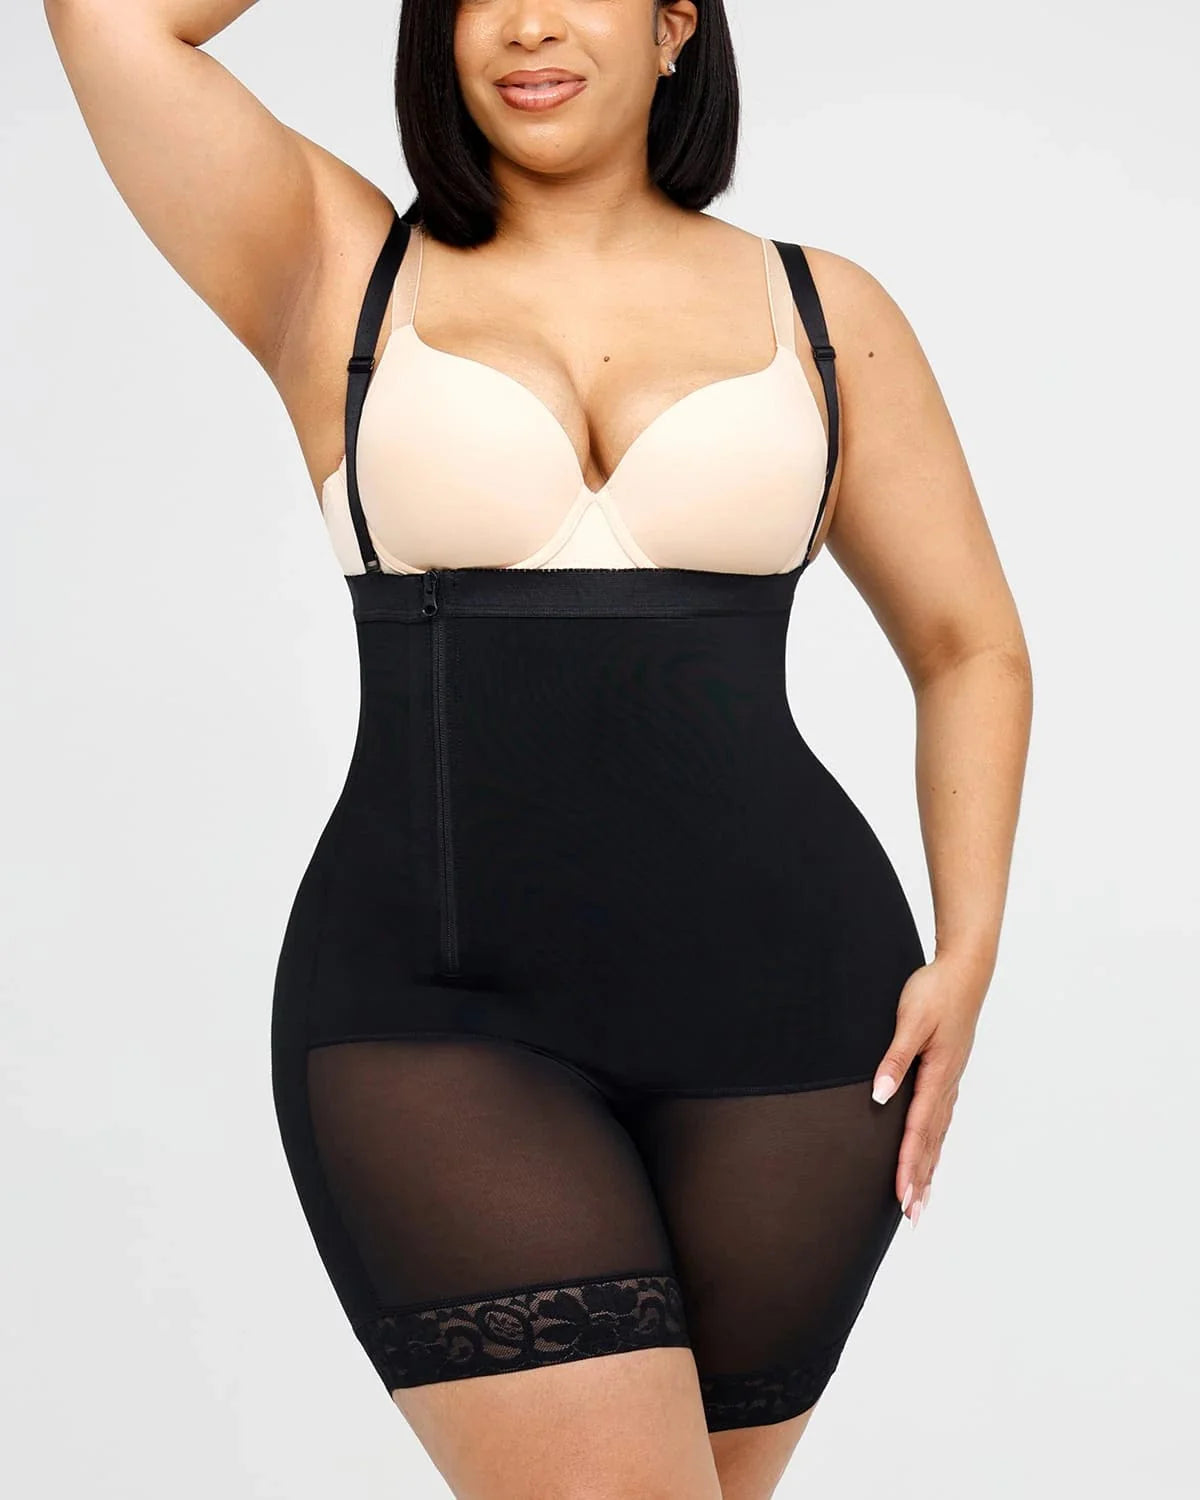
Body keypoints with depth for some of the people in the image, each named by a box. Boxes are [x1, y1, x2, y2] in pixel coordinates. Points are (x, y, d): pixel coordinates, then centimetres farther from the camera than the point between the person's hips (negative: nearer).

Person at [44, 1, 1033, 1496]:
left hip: (782, 999, 2)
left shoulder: (819, 309, 10)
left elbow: (971, 650, 15)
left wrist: (967, 952, 3)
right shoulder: (342, 278, 7)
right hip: (434, 1016, -2)